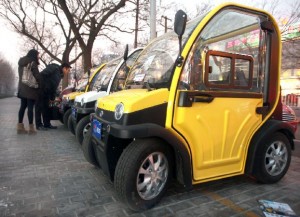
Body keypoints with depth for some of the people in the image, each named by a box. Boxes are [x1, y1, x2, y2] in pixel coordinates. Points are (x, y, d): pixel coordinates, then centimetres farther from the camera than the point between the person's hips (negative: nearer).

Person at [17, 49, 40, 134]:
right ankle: (31, 128, -3)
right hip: (31, 89, -8)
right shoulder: (32, 63, -10)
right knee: (30, 108, -6)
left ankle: (20, 127, 12)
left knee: (22, 107, 10)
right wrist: (40, 84, 0)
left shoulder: (21, 64, 16)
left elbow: (21, 76, 19)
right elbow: (37, 76, -14)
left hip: (22, 89, 8)